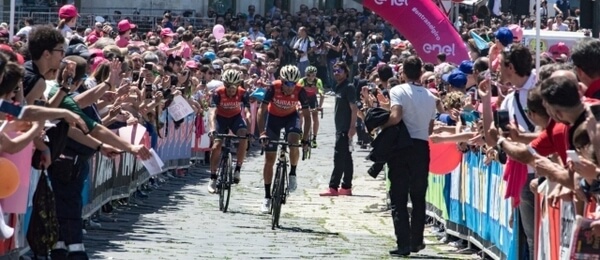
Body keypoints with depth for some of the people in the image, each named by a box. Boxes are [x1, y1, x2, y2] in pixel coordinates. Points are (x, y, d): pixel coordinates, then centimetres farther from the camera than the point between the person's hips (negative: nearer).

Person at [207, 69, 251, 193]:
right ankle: (213, 178, -6)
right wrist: (213, 128, -51)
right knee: (216, 146, -16)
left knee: (244, 139, -26)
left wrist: (249, 130, -43)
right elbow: (213, 111, -34)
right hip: (221, 118, -1)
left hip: (236, 118, 1)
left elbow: (247, 112, -30)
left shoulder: (243, 93, -24)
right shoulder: (218, 93, -27)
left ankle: (237, 169, -14)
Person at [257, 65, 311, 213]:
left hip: (291, 117, 0)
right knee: (269, 159, -1)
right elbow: (262, 110, -26)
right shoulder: (273, 88, -29)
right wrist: (262, 132, -37)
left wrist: (305, 138, -27)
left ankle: (293, 174, -4)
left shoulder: (300, 91, -26)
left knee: (294, 143, -32)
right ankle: (267, 197, 6)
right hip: (273, 117, 0)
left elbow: (306, 115, -20)